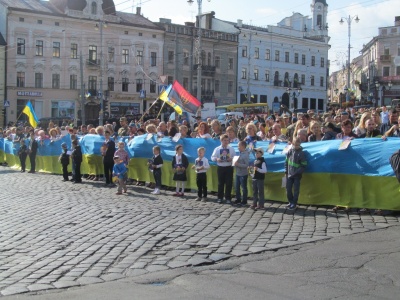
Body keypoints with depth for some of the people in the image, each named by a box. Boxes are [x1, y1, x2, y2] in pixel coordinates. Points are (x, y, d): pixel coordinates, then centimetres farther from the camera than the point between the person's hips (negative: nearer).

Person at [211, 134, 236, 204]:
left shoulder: (231, 149, 5)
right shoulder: (217, 149, 2)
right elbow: (212, 157, 2)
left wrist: (231, 159, -16)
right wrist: (216, 159, -18)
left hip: (229, 167, 0)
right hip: (220, 168, 0)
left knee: (229, 183, 1)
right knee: (220, 183, 7)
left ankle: (228, 198, 10)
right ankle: (220, 198, 18)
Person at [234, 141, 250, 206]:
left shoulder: (245, 155, -15)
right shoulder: (240, 153, 9)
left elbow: (246, 165, -20)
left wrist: (238, 164, -23)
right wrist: (236, 164, 1)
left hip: (243, 174, -8)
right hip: (238, 173, 8)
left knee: (244, 188, 3)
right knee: (236, 187, 13)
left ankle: (244, 201, 13)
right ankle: (238, 200, 25)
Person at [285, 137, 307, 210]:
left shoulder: (301, 153, -9)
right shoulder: (290, 151, 4)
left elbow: (304, 166, -8)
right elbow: (286, 162, 13)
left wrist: (297, 173, -15)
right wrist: (286, 171, 6)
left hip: (297, 175, -4)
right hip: (289, 174, 4)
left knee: (296, 190, 3)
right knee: (288, 188, 7)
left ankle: (294, 204, 13)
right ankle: (290, 202, 24)